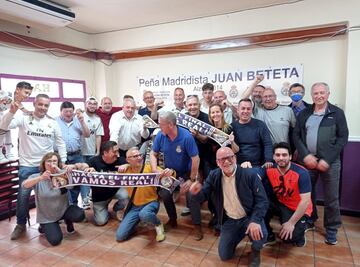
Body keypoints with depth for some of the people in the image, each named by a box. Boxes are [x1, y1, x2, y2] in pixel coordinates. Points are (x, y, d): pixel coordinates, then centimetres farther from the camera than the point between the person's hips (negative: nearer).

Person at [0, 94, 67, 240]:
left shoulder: (52, 122, 1)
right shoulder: (23, 117, -5)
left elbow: (60, 143, 6)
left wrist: (63, 161, 2)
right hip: (27, 166, -2)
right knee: (23, 196, 4)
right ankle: (21, 225, 25)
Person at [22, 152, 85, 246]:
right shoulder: (36, 177, -9)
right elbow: (24, 185, -29)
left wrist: (60, 171, -35)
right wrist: (40, 178, -47)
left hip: (64, 210, 1)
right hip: (47, 217, -1)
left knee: (80, 215, -27)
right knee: (55, 240, -17)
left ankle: (68, 221, 10)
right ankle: (44, 226, 17)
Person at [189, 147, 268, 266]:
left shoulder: (250, 174, -17)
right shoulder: (213, 176, -8)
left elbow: (262, 200, -17)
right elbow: (203, 196, -8)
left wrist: (255, 220, -32)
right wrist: (197, 192, -33)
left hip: (249, 217, -2)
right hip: (229, 220, 3)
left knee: (260, 235, -33)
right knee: (224, 255, 1)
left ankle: (255, 250, 6)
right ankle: (239, 234, 31)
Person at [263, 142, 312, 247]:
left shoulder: (301, 173, -25)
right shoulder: (269, 169, -12)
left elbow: (305, 201, -25)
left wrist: (291, 223, -25)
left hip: (298, 209, -4)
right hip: (280, 203, 4)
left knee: (289, 236, -26)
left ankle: (299, 234, 14)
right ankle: (269, 236, 3)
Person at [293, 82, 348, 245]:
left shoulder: (337, 113, 0)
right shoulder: (304, 113, 7)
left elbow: (343, 137, -4)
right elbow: (296, 135, 3)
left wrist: (327, 160, -13)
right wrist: (305, 155, -10)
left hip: (330, 161, -2)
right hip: (307, 160, 2)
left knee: (331, 198, 6)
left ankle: (331, 229, 24)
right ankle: (309, 221, 33)